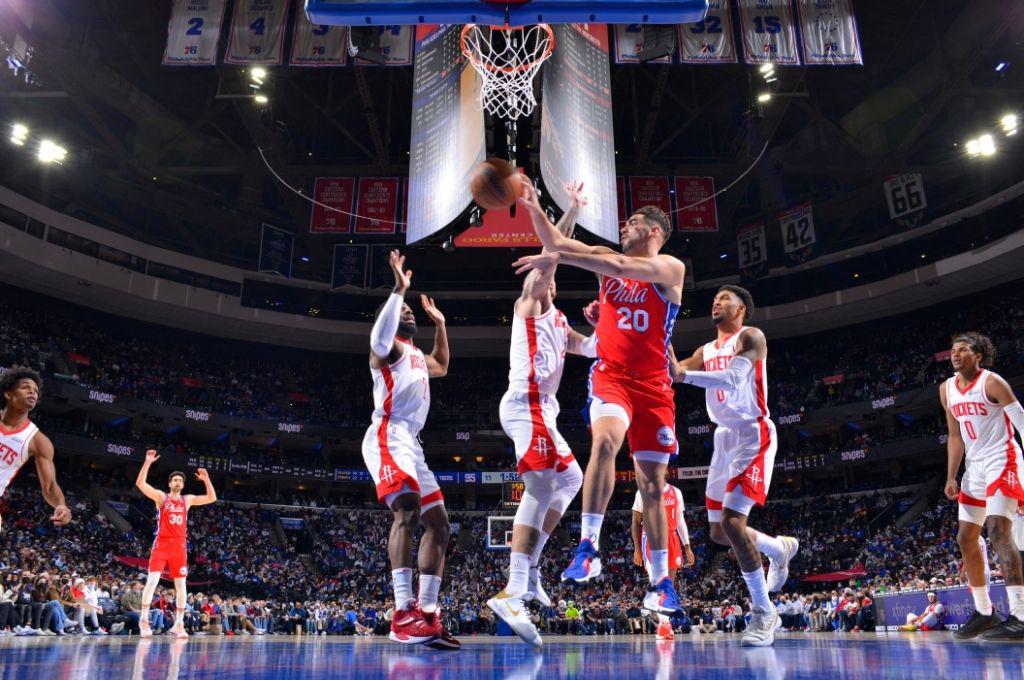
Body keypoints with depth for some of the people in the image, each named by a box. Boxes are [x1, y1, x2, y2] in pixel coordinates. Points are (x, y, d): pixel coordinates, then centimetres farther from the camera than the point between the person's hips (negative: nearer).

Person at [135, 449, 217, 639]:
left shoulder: (188, 500, 12)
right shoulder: (161, 497, 3)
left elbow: (212, 498, 8)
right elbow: (140, 483, -10)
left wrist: (206, 480, -1)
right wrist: (147, 463, -18)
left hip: (180, 546, 3)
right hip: (161, 544, -3)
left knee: (180, 584, 2)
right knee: (152, 580, -13)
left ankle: (178, 624, 8)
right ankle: (144, 620, -2)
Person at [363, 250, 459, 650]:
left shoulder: (417, 357, 29)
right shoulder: (388, 348, 2)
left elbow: (442, 367, 49)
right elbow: (379, 337, -24)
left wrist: (440, 323, 42)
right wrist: (399, 290, -21)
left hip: (412, 444, 10)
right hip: (388, 438, -10)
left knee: (439, 525, 4)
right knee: (408, 510, -30)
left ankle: (427, 615, 2)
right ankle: (404, 614, -36)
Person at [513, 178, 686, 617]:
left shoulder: (670, 268, -3)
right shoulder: (607, 258, 12)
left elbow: (621, 267, -20)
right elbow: (557, 241, 6)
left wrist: (557, 258, -27)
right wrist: (534, 208, -8)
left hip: (653, 384, -1)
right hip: (610, 375, 1)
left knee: (652, 483, 4)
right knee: (605, 441, -31)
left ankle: (660, 581, 16)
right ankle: (588, 547, -28)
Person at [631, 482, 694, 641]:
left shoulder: (676, 492, 10)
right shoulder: (644, 492, -1)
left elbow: (680, 521, 15)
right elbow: (636, 522, 2)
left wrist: (687, 548, 8)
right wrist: (637, 549, -4)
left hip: (672, 540, 4)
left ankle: (663, 627, 11)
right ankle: (665, 623, -20)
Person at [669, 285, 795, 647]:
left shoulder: (751, 336, -7)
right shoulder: (706, 351, 17)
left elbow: (732, 377, -26)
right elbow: (671, 369, 5)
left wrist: (683, 374, -39)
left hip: (753, 436, -8)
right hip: (724, 439, 8)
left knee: (731, 520, -20)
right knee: (720, 531, 10)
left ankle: (764, 614, -4)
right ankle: (781, 547, 39)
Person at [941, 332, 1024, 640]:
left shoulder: (991, 382, -11)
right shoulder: (947, 389, 9)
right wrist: (951, 477, 7)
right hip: (975, 467, 8)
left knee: (998, 530, -22)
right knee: (966, 538, 8)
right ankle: (984, 612, 20)